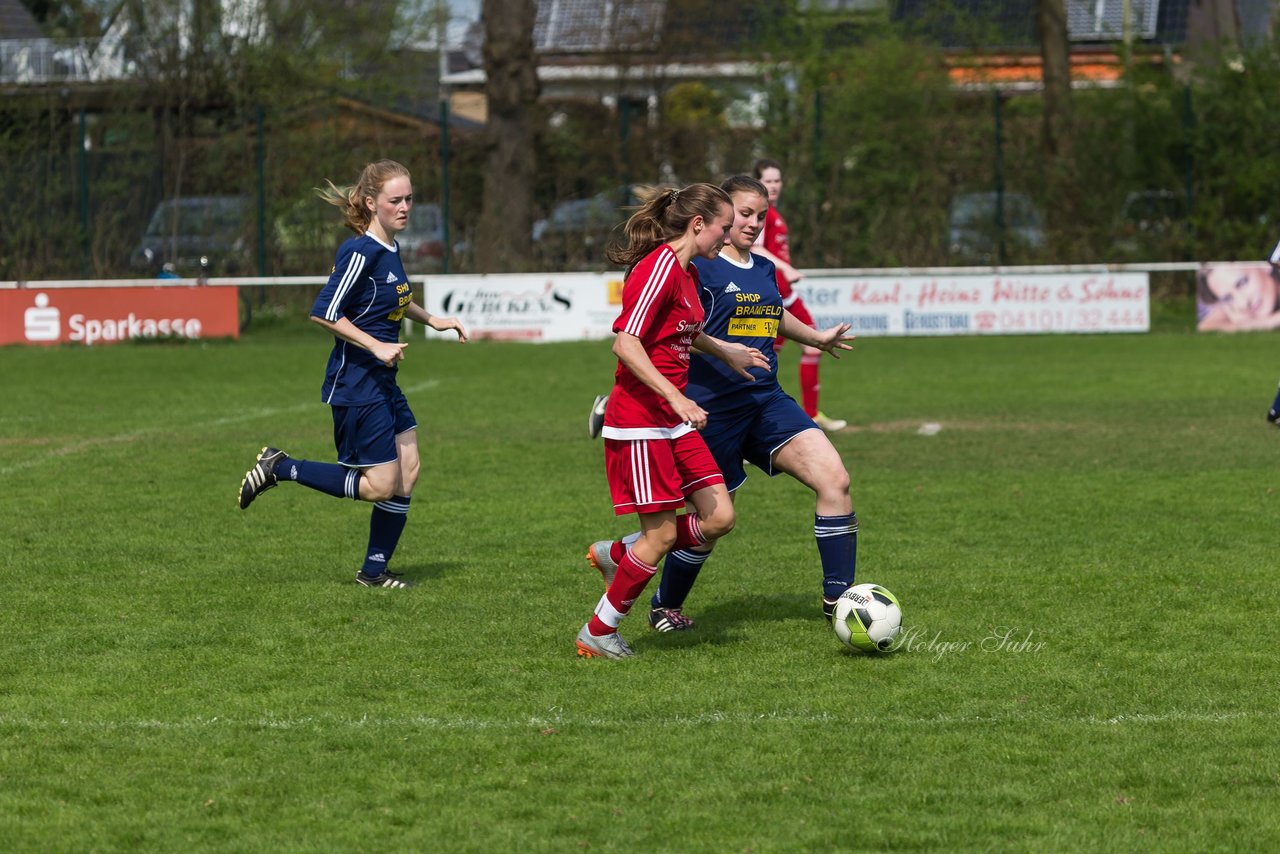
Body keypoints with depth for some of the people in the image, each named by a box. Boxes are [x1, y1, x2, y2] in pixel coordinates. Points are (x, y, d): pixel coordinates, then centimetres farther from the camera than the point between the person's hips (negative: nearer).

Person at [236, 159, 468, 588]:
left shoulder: (390, 250, 9)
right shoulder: (361, 252, -19)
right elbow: (323, 313, -22)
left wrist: (432, 319, 25)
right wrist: (376, 346, -23)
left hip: (383, 382, 9)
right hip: (356, 383, -9)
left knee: (407, 471, 6)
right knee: (380, 485, -7)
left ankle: (374, 569, 16)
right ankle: (281, 468, 4)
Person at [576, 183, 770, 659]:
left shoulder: (687, 273, 12)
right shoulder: (659, 268, -17)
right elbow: (626, 344, -23)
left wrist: (724, 351, 38)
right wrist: (675, 397, -27)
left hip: (674, 423, 9)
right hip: (639, 421, -9)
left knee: (719, 518, 2)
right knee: (662, 534, -6)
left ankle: (620, 555, 20)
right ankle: (597, 634, 8)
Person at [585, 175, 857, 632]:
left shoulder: (764, 269, 14)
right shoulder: (698, 267, -9)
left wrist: (818, 337, 45)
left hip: (765, 399, 7)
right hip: (712, 405, -7)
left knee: (835, 479, -11)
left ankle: (839, 599, -6)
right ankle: (665, 607, 30)